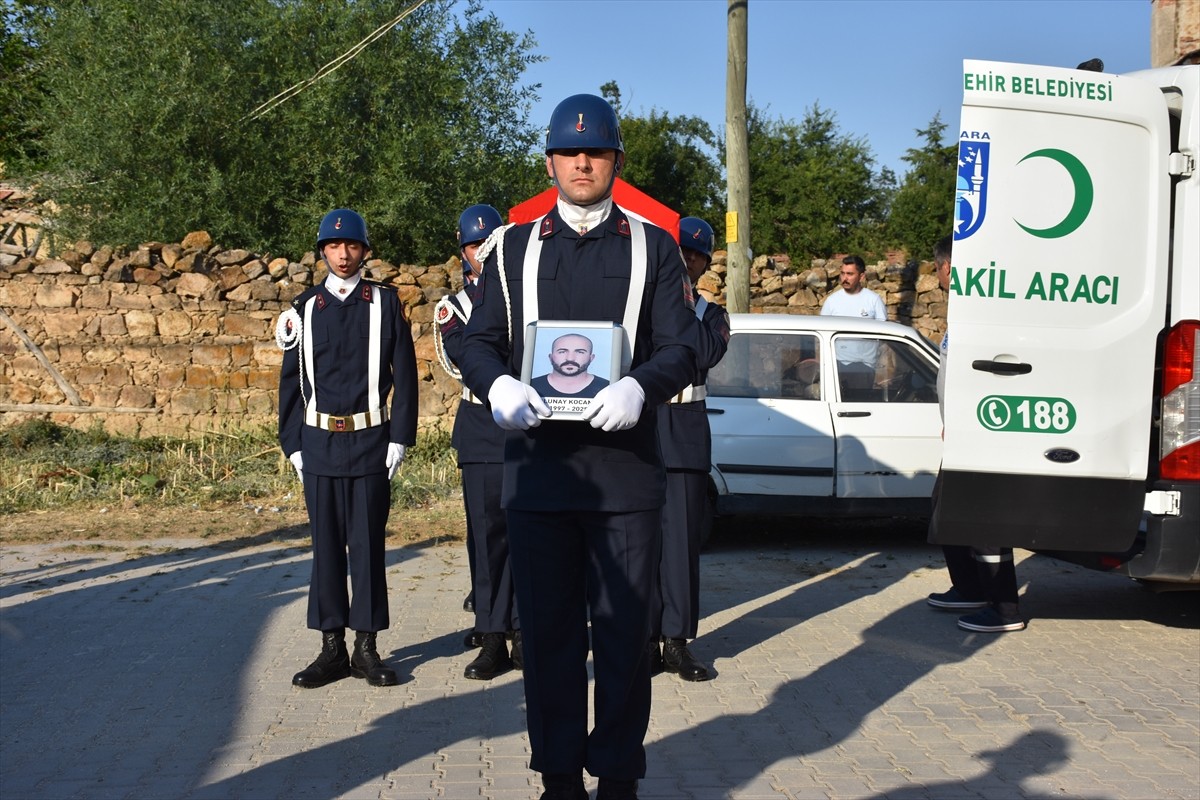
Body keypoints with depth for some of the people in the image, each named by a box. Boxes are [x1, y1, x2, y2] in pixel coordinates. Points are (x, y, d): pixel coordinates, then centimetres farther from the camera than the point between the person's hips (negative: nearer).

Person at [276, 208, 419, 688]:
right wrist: (292, 444, 5)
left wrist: (400, 438, -4)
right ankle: (332, 648, 13)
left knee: (368, 544, 3)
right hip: (319, 444, 2)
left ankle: (367, 648, 11)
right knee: (326, 545, 5)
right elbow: (291, 381, 10)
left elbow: (404, 374, 2)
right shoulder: (304, 309, 8)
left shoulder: (385, 303, 4)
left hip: (370, 442, -2)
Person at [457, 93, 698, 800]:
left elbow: (681, 347, 1)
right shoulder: (514, 249, 12)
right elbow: (480, 342, 7)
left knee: (625, 630, 4)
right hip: (539, 465, 1)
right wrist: (498, 385, -15)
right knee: (548, 629, 7)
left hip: (627, 465, -1)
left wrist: (640, 387, -21)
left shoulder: (655, 248, 9)